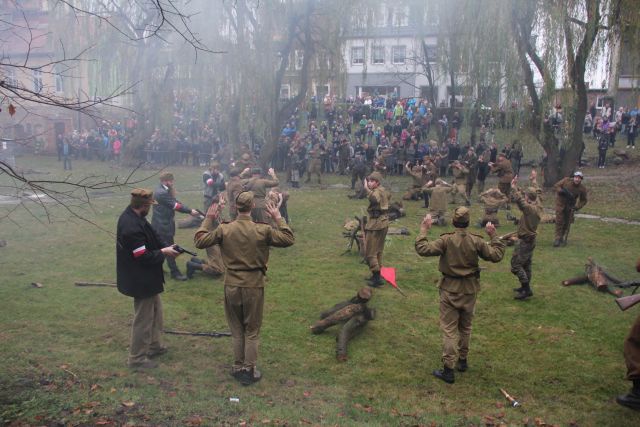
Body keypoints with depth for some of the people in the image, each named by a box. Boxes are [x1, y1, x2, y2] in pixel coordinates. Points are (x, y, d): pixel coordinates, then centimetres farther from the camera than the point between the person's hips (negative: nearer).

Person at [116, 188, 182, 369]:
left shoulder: (132, 217, -1)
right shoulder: (132, 227, -31)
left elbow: (152, 237, 8)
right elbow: (144, 257, -27)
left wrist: (166, 247, -5)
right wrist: (164, 252, -13)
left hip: (147, 277, 10)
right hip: (141, 280, -10)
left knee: (155, 312, 24)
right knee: (143, 319, 5)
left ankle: (154, 346, 40)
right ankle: (137, 357, 21)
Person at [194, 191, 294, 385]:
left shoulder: (224, 229, -10)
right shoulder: (262, 230, -14)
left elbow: (199, 241, 2)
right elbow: (288, 239, -3)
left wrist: (208, 220, 9)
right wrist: (278, 218, 4)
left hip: (232, 286, 2)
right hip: (254, 286, -2)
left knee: (236, 330, 18)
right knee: (252, 331, 12)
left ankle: (238, 368, 27)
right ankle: (249, 371, 18)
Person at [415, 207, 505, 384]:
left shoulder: (446, 240, -17)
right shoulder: (477, 241, -9)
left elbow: (422, 249, -22)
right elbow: (497, 255, 0)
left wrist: (424, 230, -12)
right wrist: (493, 236, 9)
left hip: (450, 290, -3)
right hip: (470, 290, 3)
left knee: (449, 330, 1)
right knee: (465, 327, 21)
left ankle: (448, 370, 2)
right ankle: (463, 361, 35)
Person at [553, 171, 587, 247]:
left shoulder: (582, 189, -11)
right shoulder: (566, 180, -17)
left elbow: (583, 200, 2)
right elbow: (556, 186, -10)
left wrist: (577, 207, -14)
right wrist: (563, 191, -27)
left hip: (570, 206, 2)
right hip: (560, 203, -2)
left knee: (567, 223, 6)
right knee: (559, 221, -6)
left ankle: (564, 238, 21)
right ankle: (558, 238, -2)